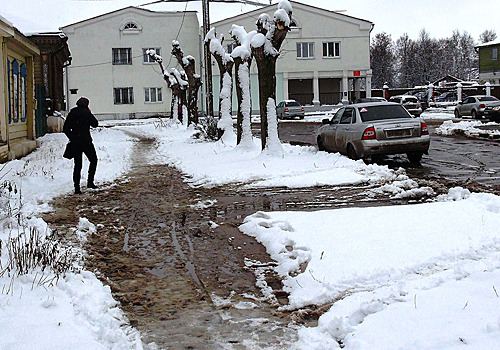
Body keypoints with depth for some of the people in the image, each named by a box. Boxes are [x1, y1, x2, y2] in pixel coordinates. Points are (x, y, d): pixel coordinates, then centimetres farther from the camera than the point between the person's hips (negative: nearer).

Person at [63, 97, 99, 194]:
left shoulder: (72, 113, 6)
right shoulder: (86, 113, -9)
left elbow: (65, 129, 8)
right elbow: (95, 124, 0)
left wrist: (72, 138, 16)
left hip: (75, 142, 5)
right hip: (86, 141, -5)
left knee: (77, 164, 9)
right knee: (93, 160, 14)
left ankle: (77, 188, 5)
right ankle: (90, 182, 4)